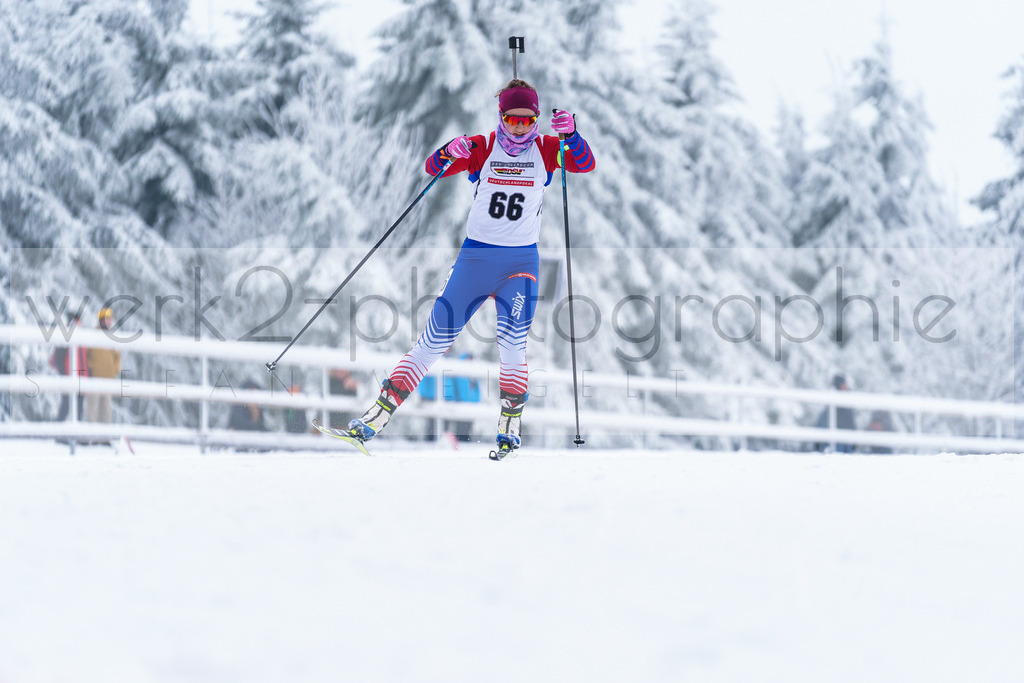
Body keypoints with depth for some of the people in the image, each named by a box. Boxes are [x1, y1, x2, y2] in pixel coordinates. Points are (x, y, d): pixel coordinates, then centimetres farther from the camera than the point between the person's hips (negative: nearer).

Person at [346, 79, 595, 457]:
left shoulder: (546, 149, 1)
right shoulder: (482, 148, -1)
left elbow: (584, 164, -14)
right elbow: (434, 168, -9)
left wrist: (571, 134, -32)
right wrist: (449, 153, -31)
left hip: (522, 261, 0)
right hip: (476, 256, 0)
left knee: (512, 340, -21)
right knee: (435, 339, -4)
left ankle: (511, 424, -7)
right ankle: (378, 415, -1)